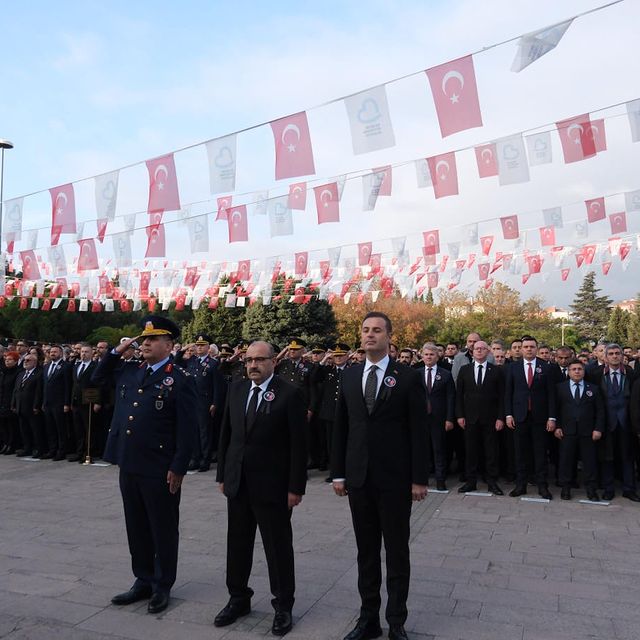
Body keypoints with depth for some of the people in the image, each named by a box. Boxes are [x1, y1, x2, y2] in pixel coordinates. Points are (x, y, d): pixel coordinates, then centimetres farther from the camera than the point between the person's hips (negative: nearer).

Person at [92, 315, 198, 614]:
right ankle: (143, 581, 34)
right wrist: (116, 351, 10)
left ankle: (162, 586, 25)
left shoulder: (180, 380, -10)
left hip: (160, 469, -6)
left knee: (163, 530, 9)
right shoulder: (128, 371, 10)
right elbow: (97, 378, 25)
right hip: (129, 465, 6)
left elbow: (187, 429, -12)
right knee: (136, 528, 18)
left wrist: (178, 468, -15)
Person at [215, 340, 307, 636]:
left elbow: (298, 444, -12)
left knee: (278, 547, 7)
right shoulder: (236, 389, 6)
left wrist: (296, 487, -13)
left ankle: (283, 605, 25)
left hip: (272, 485, -5)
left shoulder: (290, 393, -11)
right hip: (237, 483, 5)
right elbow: (226, 434, 11)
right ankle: (238, 598, 35)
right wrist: (222, 475, 10)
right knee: (237, 544, 16)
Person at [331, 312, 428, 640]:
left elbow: (418, 431, -6)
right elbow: (340, 427, 8)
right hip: (358, 477, 4)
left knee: (397, 551, 10)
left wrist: (420, 478, -7)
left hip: (395, 478, -3)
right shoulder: (349, 376, 6)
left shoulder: (408, 377, -5)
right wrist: (338, 473, 6)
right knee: (366, 550, 14)